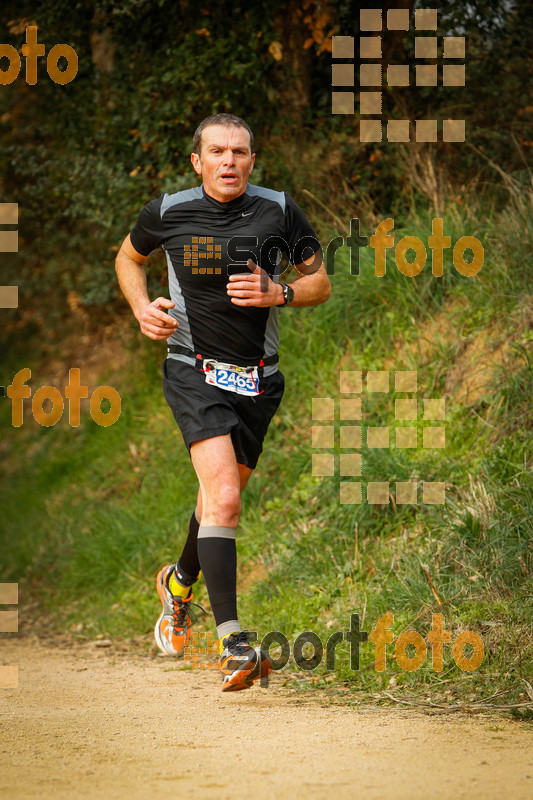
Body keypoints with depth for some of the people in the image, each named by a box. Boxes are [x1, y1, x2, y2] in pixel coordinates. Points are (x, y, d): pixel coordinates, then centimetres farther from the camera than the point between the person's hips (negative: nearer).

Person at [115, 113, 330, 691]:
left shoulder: (279, 211, -3)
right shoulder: (168, 212, -4)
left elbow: (320, 281, 6)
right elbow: (129, 257, 16)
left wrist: (278, 293, -14)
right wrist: (142, 308, -2)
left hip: (258, 378, 3)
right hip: (194, 371, -3)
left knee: (221, 497, 18)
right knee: (224, 497, -21)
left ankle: (181, 583, 50)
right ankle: (233, 643, -24)